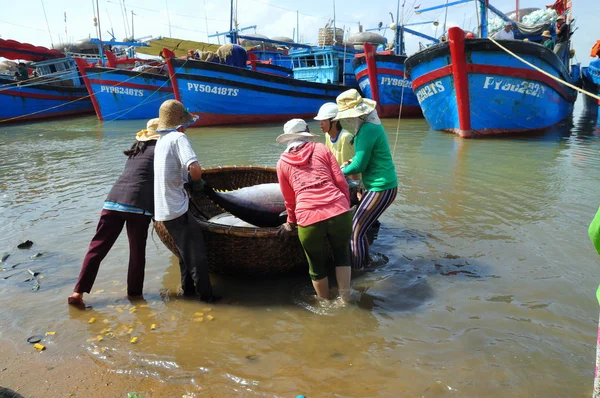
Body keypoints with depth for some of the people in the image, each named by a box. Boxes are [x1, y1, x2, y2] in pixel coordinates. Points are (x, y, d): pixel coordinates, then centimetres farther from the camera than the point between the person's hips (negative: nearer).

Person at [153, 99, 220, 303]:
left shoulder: (162, 139, 14)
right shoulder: (178, 137, -13)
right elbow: (194, 168, -26)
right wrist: (197, 180, -7)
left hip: (164, 208, 9)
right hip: (176, 208, -9)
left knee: (186, 250, 22)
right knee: (196, 253, 3)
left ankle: (188, 288, 32)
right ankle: (205, 295, 12)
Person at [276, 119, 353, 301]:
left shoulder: (282, 162, 16)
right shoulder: (321, 149, 15)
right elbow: (341, 182, 9)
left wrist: (292, 223, 37)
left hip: (309, 219, 0)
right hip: (339, 212, 1)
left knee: (317, 267, 22)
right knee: (341, 254, 28)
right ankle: (345, 299, 29)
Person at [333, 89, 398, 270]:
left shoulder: (367, 130, -22)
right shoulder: (371, 123, 9)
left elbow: (359, 166, -19)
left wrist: (342, 172, -1)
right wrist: (354, 160, 9)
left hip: (381, 189, -10)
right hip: (381, 185, 10)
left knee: (356, 232, -5)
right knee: (358, 227, 17)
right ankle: (364, 264, 31)